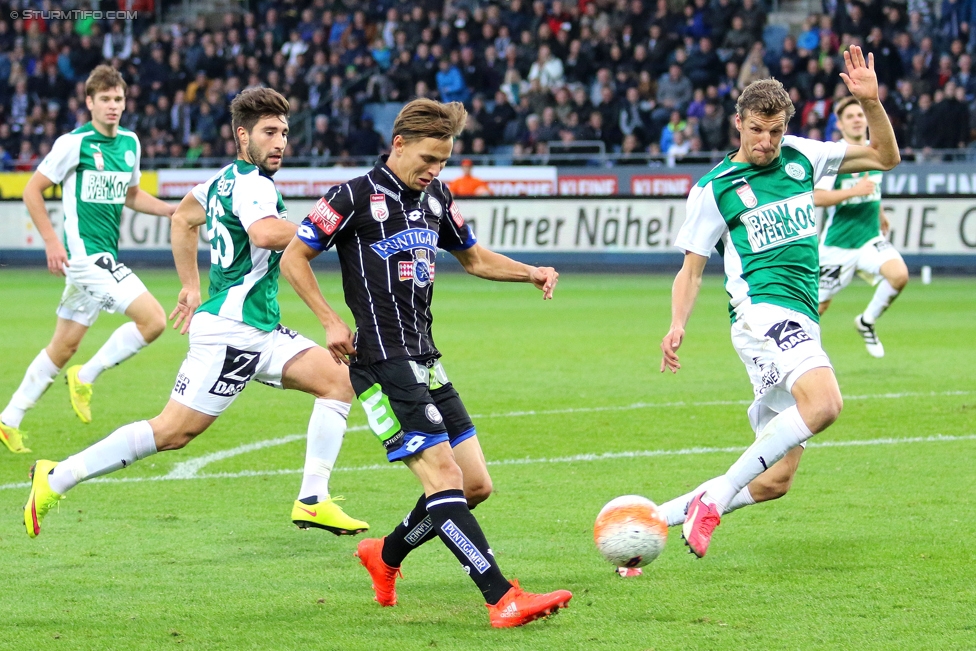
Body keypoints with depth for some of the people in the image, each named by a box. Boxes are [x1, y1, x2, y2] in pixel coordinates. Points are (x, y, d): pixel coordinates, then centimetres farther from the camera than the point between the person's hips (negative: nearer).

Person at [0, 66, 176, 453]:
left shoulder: (130, 143, 11)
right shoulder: (74, 143, -10)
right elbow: (32, 190, -6)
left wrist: (172, 210, 11)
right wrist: (52, 242, -13)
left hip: (104, 257, 8)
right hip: (84, 253, -8)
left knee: (64, 347, 12)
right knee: (153, 320, -17)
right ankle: (85, 377, -1)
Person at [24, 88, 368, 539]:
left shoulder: (226, 179, 15)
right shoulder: (252, 184, -15)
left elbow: (183, 218, 31)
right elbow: (265, 233, -37)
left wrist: (191, 285, 33)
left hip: (259, 331, 10)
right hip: (231, 328, -10)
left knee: (339, 380, 3)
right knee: (172, 431, -9)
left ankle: (313, 501, -1)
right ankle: (56, 480, -1)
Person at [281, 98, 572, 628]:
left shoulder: (436, 197, 13)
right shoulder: (356, 197, -8)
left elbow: (473, 257, 27)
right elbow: (293, 257, -3)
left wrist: (532, 273, 10)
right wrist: (332, 322, -11)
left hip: (425, 361, 8)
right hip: (382, 364, -8)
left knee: (475, 485, 6)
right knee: (444, 477, -16)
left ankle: (386, 556, 27)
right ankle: (503, 600, -20)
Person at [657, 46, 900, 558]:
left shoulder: (801, 157, 15)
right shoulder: (714, 188, 3)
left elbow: (885, 156, 20)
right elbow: (691, 269, 6)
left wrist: (871, 102, 3)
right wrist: (677, 325, -11)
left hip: (799, 322, 6)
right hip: (762, 309, -6)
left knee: (776, 478, 3)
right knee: (824, 401, -35)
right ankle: (714, 497, -30)